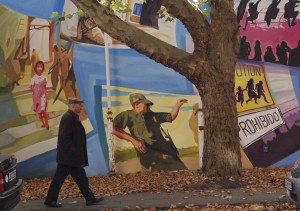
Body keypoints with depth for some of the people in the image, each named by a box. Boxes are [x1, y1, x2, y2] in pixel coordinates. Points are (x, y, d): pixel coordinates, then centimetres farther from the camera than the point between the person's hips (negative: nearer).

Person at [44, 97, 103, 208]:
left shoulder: (73, 117, 12)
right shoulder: (68, 117, -19)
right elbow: (65, 138, -24)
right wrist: (73, 152, -21)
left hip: (73, 157, 10)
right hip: (68, 156, -10)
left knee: (81, 178, 12)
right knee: (59, 178, 2)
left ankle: (90, 198, 18)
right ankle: (50, 200, 14)